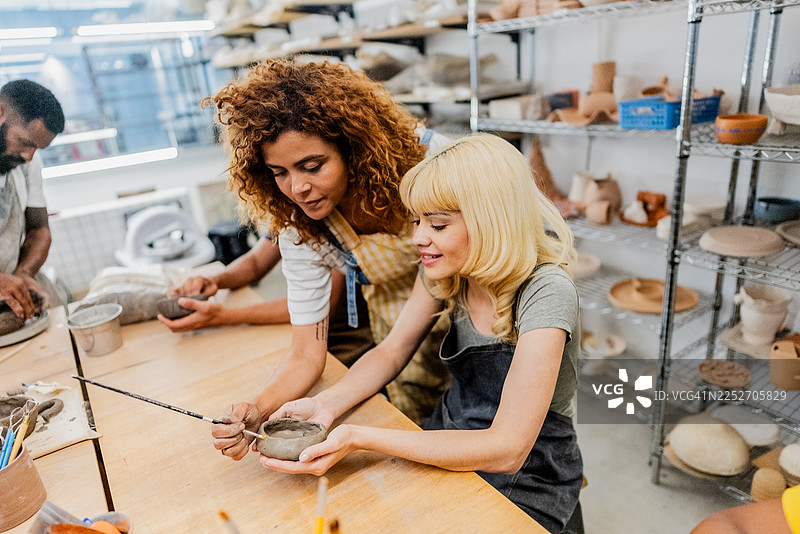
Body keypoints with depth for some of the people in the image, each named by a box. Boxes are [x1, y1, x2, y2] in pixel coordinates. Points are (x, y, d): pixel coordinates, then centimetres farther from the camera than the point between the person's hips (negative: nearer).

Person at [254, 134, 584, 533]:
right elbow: (391, 352, 0)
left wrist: (360, 438, -34)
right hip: (450, 447, 5)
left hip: (523, 484, -5)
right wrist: (325, 404, -18)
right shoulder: (446, 268, -7)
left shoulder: (545, 294, -28)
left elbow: (507, 449, -30)